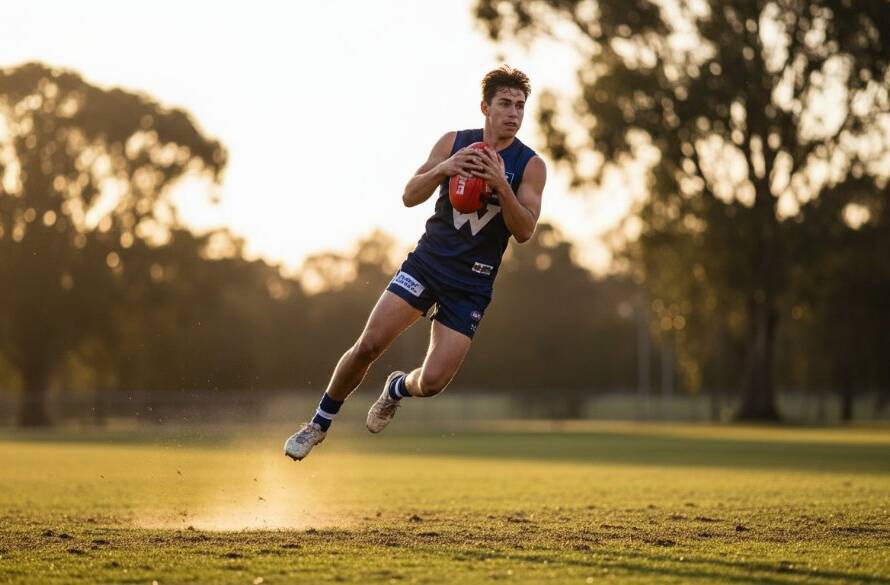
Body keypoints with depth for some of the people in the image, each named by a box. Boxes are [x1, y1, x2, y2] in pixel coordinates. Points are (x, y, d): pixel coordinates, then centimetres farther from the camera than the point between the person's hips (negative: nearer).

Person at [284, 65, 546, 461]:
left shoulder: (531, 166, -3)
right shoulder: (454, 143, 3)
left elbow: (524, 231, -11)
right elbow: (409, 197, 0)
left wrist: (501, 185, -25)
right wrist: (442, 169, -19)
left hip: (472, 284, -1)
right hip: (427, 261, 1)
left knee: (432, 383, -10)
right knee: (368, 345, -13)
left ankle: (397, 388, 28)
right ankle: (319, 423, 6)